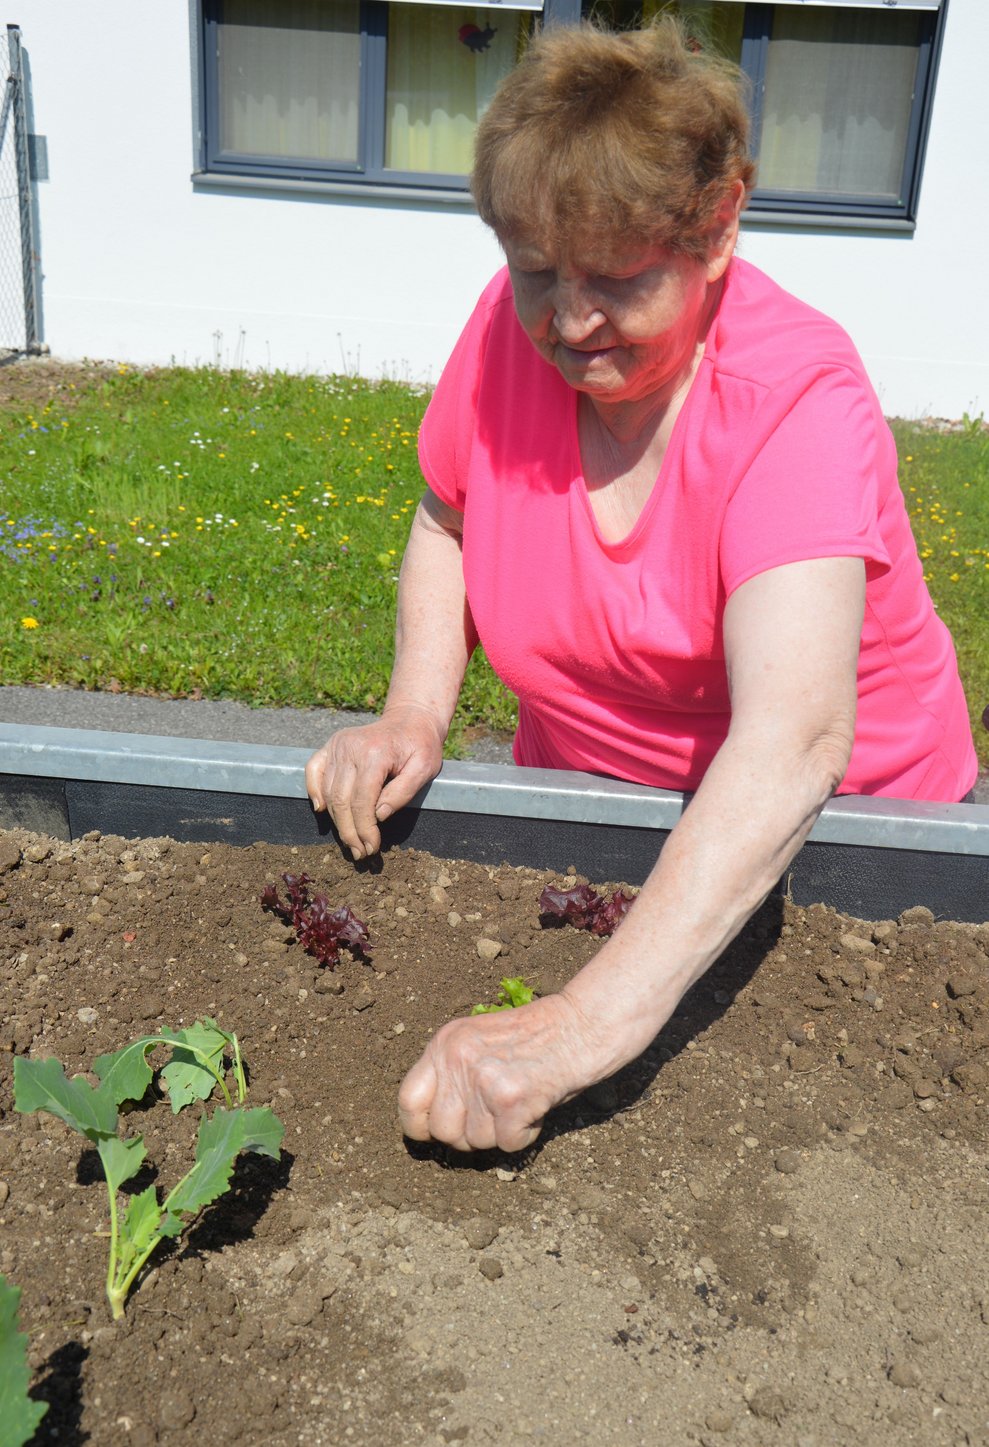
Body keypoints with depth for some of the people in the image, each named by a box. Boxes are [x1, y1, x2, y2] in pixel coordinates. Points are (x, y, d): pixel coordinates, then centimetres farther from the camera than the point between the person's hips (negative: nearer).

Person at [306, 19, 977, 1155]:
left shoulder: (797, 397, -29)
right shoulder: (515, 325, -14)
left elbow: (794, 740, -43)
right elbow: (446, 519, 4)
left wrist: (589, 1022, -54)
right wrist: (415, 710, -16)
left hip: (818, 828, -3)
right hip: (582, 794, 4)